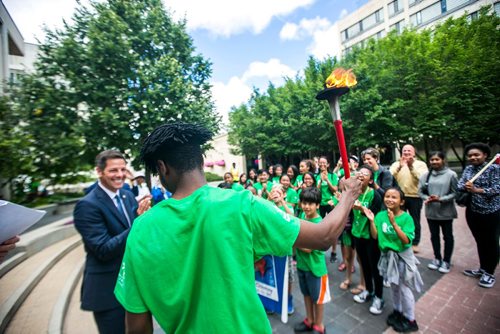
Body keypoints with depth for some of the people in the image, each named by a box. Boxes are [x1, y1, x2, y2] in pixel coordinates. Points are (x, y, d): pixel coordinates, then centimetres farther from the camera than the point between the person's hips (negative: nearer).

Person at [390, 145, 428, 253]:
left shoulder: (421, 164, 0)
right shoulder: (396, 164, 4)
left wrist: (411, 166, -22)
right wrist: (400, 166, -24)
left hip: (415, 197, -1)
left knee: (415, 221, 10)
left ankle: (415, 243, 24)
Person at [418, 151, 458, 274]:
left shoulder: (451, 174, -9)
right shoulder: (426, 175, 0)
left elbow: (455, 193, -10)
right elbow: (420, 191, 3)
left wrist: (440, 199, -22)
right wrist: (427, 198, -15)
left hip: (446, 211, -3)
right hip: (431, 211, 3)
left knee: (447, 236, 13)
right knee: (434, 235, 16)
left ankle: (446, 261, 28)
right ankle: (437, 258, 33)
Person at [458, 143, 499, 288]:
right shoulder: (468, 169, 4)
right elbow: (460, 185, -5)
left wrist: (476, 190, -32)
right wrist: (466, 186, -26)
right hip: (473, 212, 5)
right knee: (480, 242, 18)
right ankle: (482, 269, 34)